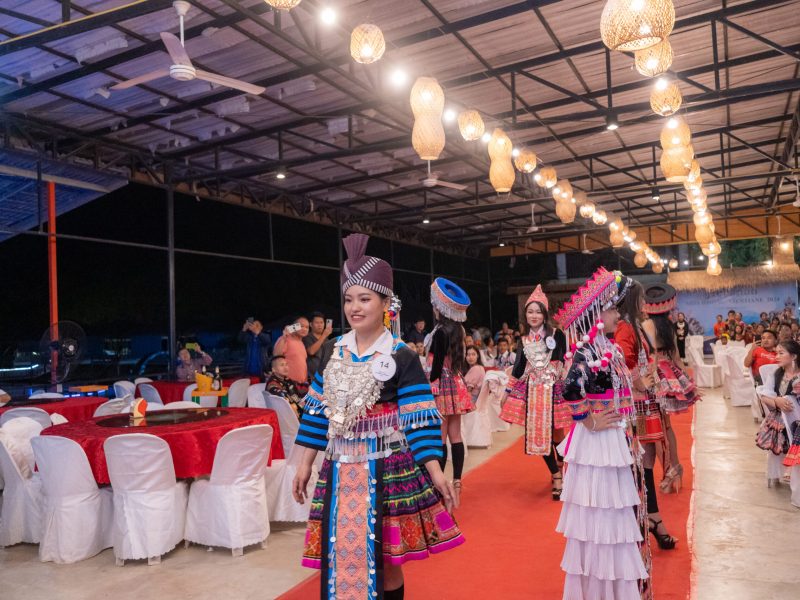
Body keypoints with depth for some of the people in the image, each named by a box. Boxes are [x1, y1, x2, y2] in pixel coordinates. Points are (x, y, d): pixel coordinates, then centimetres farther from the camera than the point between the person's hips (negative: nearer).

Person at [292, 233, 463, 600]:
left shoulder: (401, 357, -8)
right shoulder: (332, 352, 5)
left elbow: (419, 420, -9)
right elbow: (318, 412, 10)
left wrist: (436, 473, -15)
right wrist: (305, 464, 10)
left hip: (386, 469, -4)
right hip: (341, 469, 4)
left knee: (384, 560, 7)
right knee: (340, 559, 11)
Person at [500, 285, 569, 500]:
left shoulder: (557, 335, -2)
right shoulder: (524, 339, 8)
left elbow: (564, 363, -1)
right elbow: (518, 368, 13)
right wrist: (507, 391, 13)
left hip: (552, 390, -3)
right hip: (531, 391, 3)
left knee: (554, 434, -1)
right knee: (538, 436, 3)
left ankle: (562, 473, 24)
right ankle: (556, 475, 17)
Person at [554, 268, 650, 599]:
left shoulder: (608, 348, 9)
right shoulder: (586, 352, -19)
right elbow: (570, 390, -31)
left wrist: (626, 433, 14)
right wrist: (589, 423, -19)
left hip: (615, 439, 9)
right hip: (598, 441, -9)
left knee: (616, 507, 18)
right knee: (601, 509, 2)